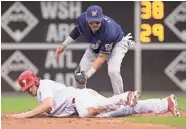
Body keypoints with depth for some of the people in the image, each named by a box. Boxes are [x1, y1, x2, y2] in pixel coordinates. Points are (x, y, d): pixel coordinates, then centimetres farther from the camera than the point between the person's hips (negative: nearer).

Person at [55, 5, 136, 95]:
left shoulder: (109, 32, -43)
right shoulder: (82, 19, -30)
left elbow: (102, 57, -37)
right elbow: (77, 30, -2)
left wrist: (87, 75, -44)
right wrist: (64, 45, -5)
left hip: (117, 43, -5)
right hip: (95, 46, 5)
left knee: (113, 71, -29)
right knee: (80, 71, -4)